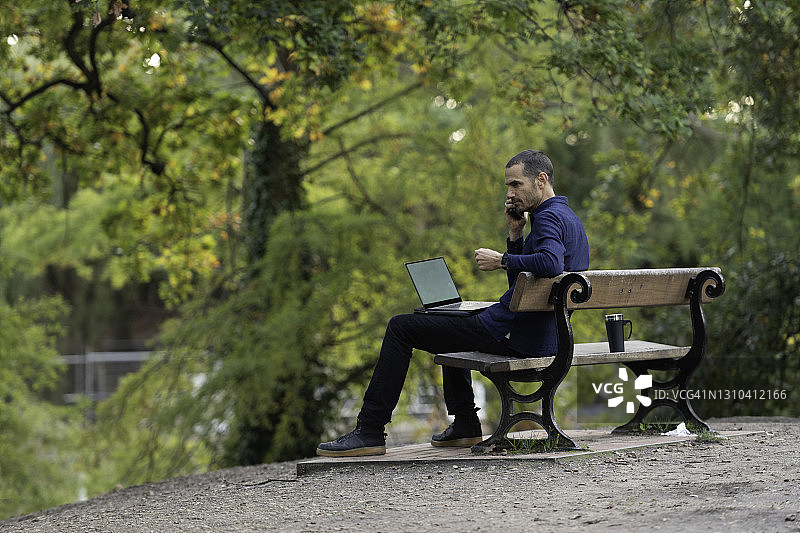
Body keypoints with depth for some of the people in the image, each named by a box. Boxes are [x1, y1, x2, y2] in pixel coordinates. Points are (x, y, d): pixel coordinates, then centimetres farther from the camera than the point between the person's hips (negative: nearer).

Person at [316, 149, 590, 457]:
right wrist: (515, 235, 6)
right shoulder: (567, 217, 18)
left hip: (512, 337, -11)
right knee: (450, 320, 38)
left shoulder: (549, 217, -15)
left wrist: (502, 259, -24)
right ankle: (465, 424, 31)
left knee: (401, 327, -5)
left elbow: (550, 263, -38)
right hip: (541, 336, 11)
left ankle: (369, 432, -5)